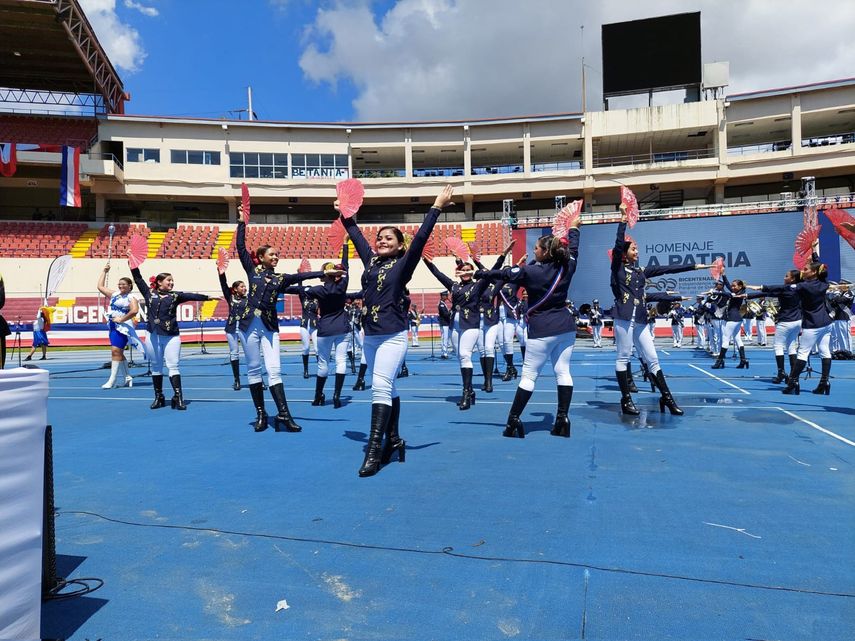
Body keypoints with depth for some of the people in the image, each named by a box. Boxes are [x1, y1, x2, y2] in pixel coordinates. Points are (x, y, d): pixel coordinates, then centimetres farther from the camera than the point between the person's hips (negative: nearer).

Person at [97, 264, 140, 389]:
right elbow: (100, 286, 24)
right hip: (113, 326, 8)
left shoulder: (131, 299, -7)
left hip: (122, 327, -8)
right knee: (118, 353, 12)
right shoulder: (114, 294, 15)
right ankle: (127, 378, 22)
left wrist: (121, 319, -20)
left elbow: (134, 311, -25)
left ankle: (112, 380, -14)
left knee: (116, 351, -15)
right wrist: (104, 272, 23)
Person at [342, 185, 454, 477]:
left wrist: (436, 208, -12)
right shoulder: (371, 260, 12)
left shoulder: (403, 264, -2)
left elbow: (420, 237, -11)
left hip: (393, 336, -6)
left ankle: (374, 450, -17)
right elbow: (356, 235, 23)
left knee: (381, 386, -16)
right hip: (370, 335, 7)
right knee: (386, 389, 13)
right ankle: (393, 440, 24)